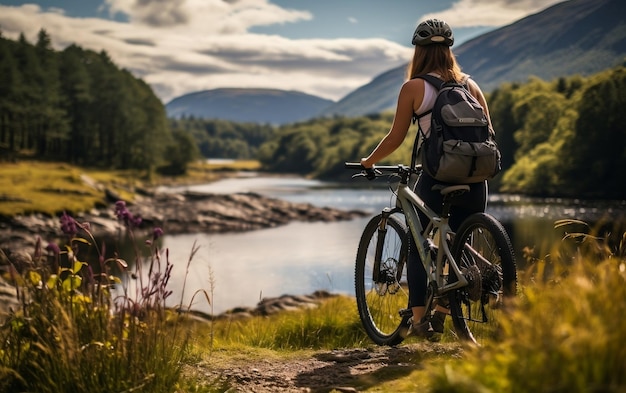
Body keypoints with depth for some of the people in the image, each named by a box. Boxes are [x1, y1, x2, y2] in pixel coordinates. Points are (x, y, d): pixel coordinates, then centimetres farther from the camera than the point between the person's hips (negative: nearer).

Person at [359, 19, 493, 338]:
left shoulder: (413, 87, -1)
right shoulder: (470, 84, 10)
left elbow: (395, 138, 0)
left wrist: (368, 162, 16)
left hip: (436, 177, -3)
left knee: (416, 245, 14)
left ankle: (419, 319, 8)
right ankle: (441, 313, 16)